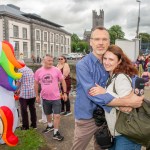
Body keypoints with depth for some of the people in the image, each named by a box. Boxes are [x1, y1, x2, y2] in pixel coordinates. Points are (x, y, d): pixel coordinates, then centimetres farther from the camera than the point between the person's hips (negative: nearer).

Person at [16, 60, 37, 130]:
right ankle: (34, 124, 21)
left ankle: (25, 126, 10)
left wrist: (15, 90, 9)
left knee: (24, 110, 4)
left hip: (24, 93, -6)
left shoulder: (21, 70, -8)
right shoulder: (30, 70, 14)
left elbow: (19, 82, -9)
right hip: (32, 93, 7)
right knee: (32, 109, 14)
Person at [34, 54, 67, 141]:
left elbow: (63, 81, -1)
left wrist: (65, 93, -3)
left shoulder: (56, 70, -9)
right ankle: (50, 126, 48)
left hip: (56, 97, -2)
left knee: (57, 115, -3)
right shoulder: (38, 71, -4)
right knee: (48, 114, 22)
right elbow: (36, 83, 7)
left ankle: (56, 133, 12)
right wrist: (37, 95, 8)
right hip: (45, 97, 3)